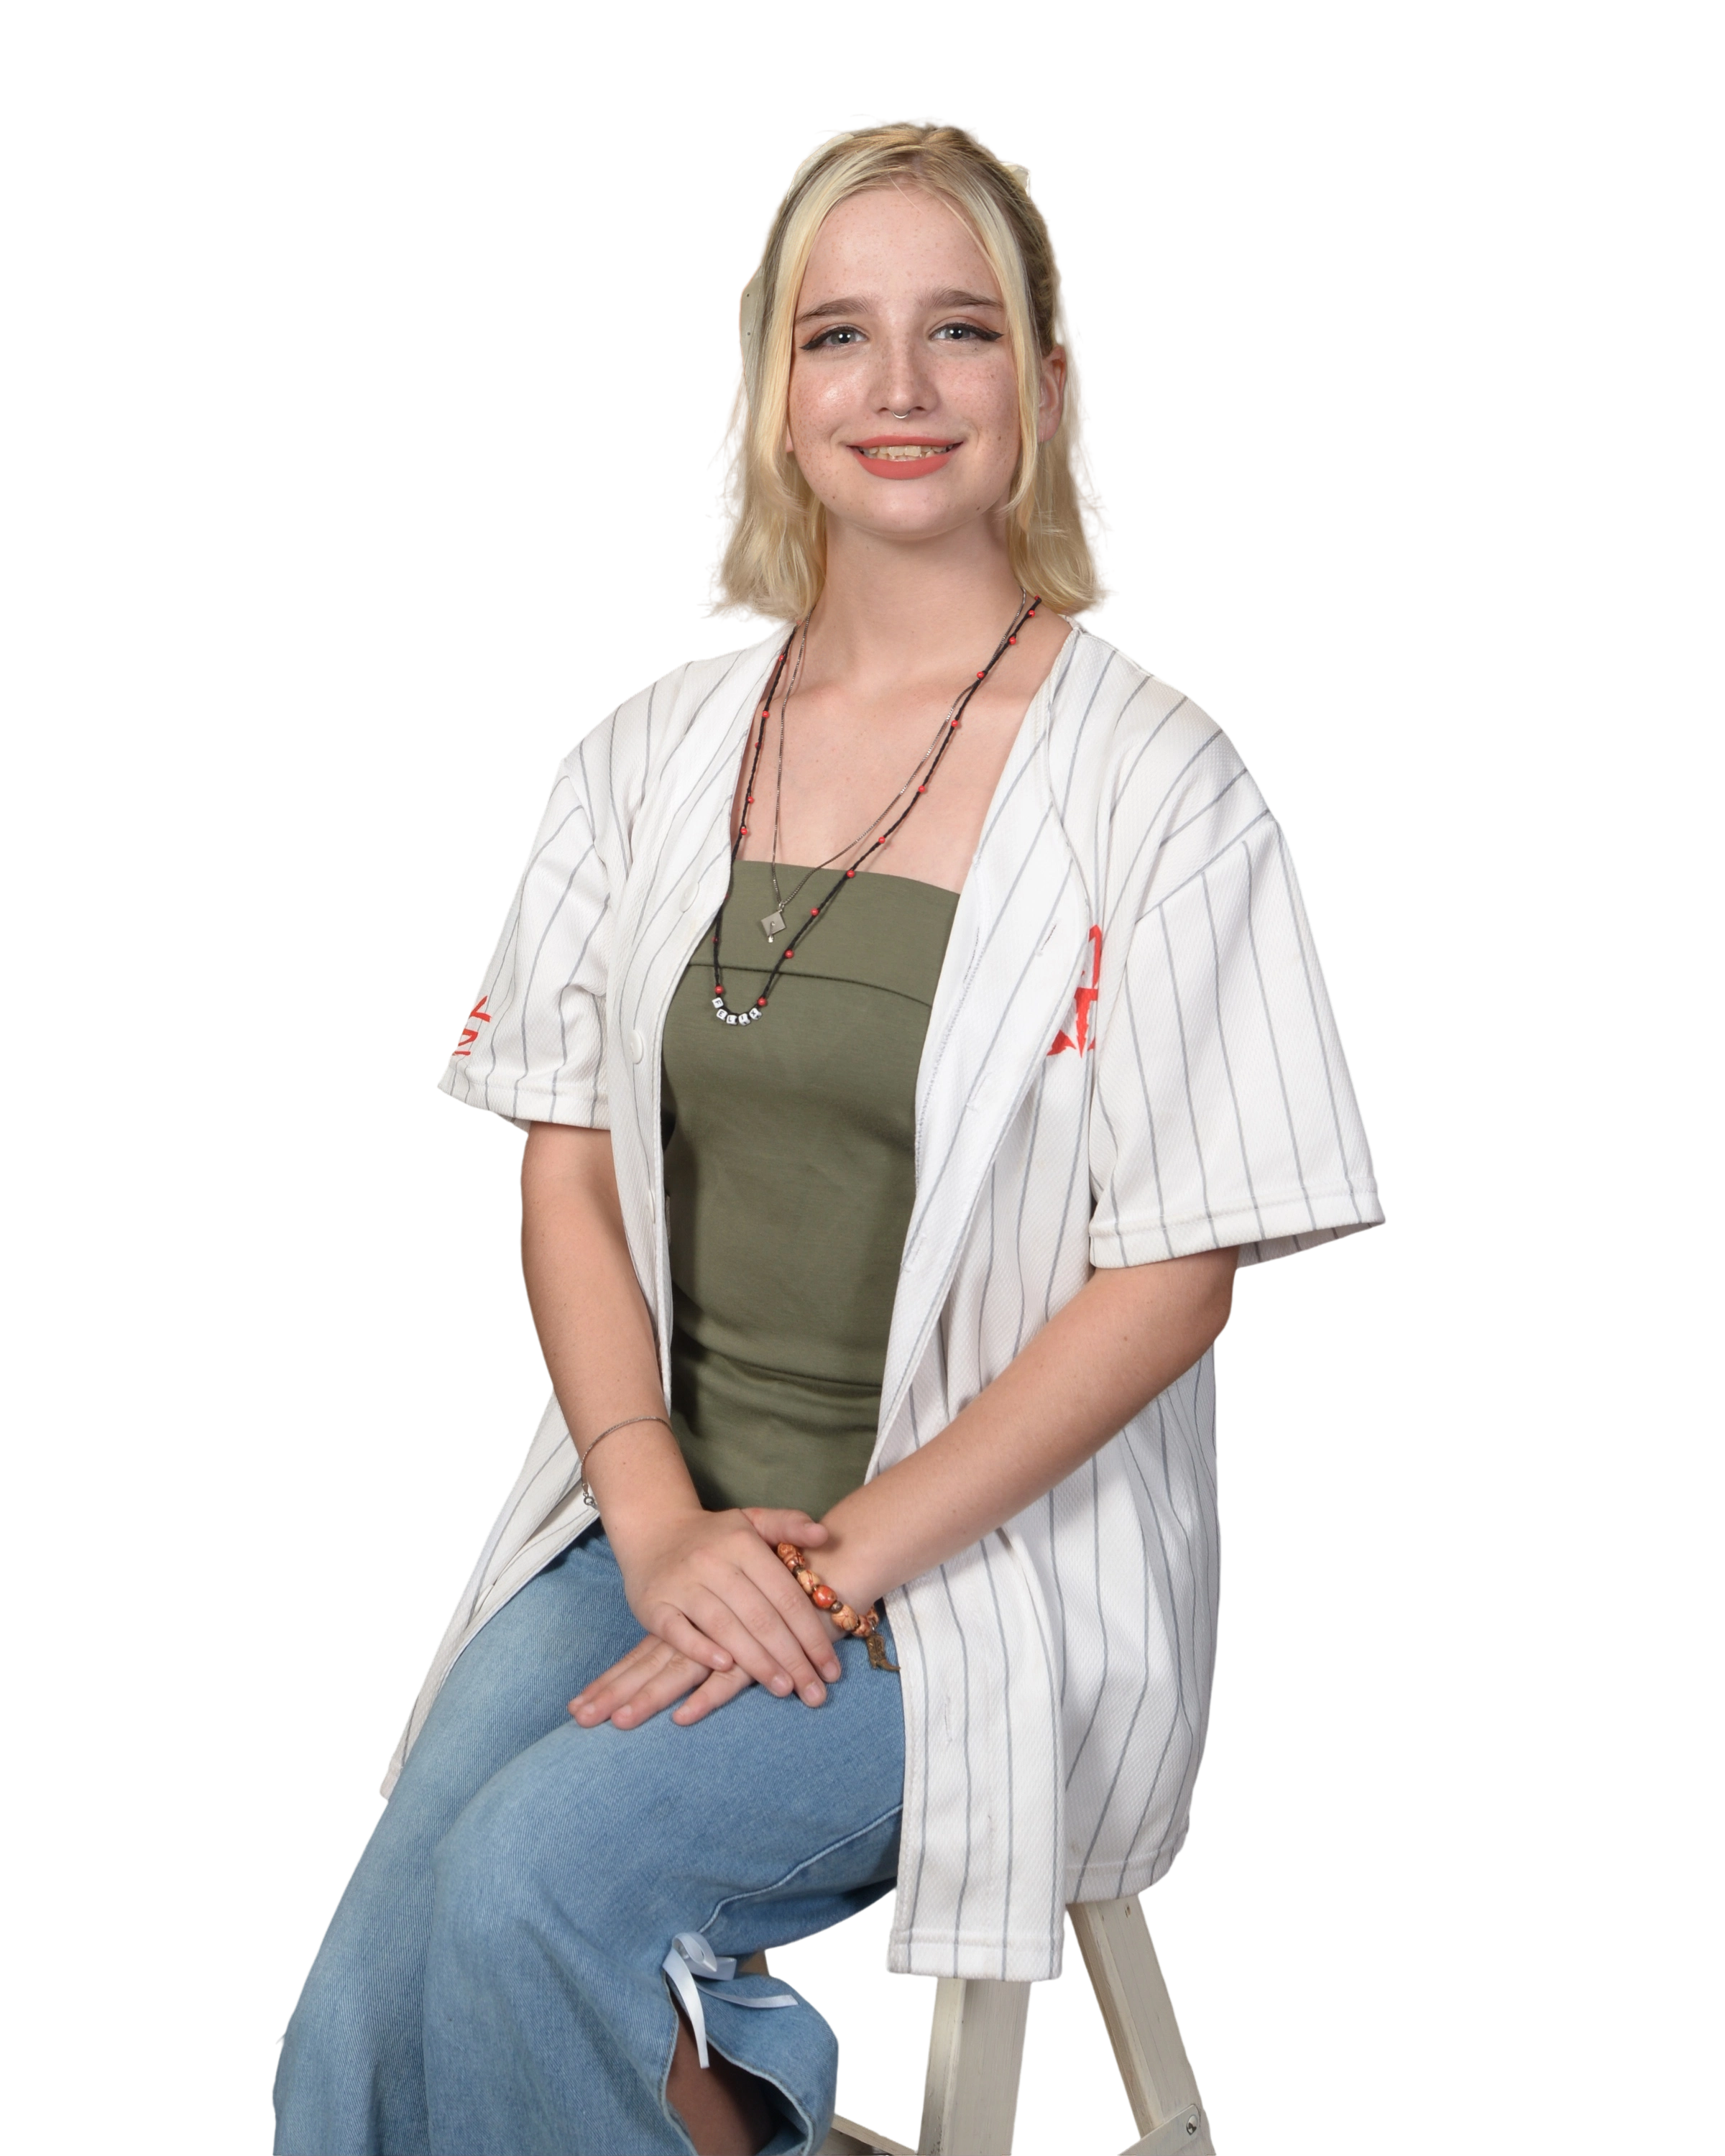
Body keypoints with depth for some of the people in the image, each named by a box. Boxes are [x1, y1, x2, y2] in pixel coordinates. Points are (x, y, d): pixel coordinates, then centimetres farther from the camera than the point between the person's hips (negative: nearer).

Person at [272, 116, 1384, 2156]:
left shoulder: (1151, 784, -5)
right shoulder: (650, 754, 9)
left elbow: (1176, 1276, -8)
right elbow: (567, 1170, 7)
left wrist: (840, 1565, -14)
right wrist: (666, 1525, -9)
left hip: (985, 1557, -3)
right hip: (655, 1512, 4)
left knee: (531, 1876, -24)